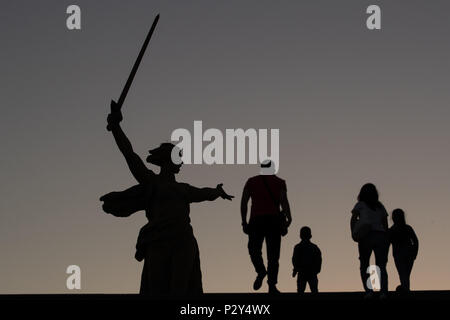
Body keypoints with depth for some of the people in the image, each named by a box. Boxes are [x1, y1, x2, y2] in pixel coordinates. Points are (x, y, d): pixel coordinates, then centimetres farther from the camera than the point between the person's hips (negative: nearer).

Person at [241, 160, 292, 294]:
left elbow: (244, 201, 4)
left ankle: (261, 271, -9)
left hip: (256, 219, 0)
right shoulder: (279, 182, 7)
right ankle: (272, 286, -6)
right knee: (273, 254, 2)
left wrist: (244, 222, 7)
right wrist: (288, 218, -9)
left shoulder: (251, 181, 10)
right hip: (274, 220, 0)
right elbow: (284, 201, -8)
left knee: (254, 249, 15)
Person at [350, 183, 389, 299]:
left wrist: (353, 233, 2)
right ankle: (384, 290, -18)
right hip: (381, 236, 2)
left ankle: (368, 290, -10)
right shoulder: (380, 206, 18)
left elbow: (353, 219, -3)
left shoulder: (360, 205, 9)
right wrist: (386, 240, 15)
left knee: (364, 266, 7)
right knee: (381, 266, 1)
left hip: (366, 236, -2)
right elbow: (385, 223, 14)